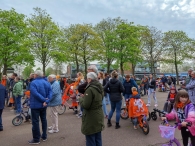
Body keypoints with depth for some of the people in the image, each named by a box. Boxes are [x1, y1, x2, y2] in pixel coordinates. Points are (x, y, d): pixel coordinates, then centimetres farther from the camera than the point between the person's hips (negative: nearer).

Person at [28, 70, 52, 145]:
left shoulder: (33, 83, -15)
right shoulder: (47, 83, 5)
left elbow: (35, 94, -27)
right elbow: (50, 93, -5)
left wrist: (44, 100, -20)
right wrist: (46, 101, -15)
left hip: (35, 105, -6)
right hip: (43, 105, 7)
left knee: (35, 122, 2)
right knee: (44, 120, 16)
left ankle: (36, 139, 9)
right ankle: (44, 136, 26)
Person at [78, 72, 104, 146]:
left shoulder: (90, 89, -22)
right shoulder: (99, 88, 5)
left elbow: (85, 105, -22)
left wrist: (81, 98, -3)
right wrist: (85, 97, 11)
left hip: (91, 118, -9)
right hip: (99, 116, 9)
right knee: (98, 140, 20)